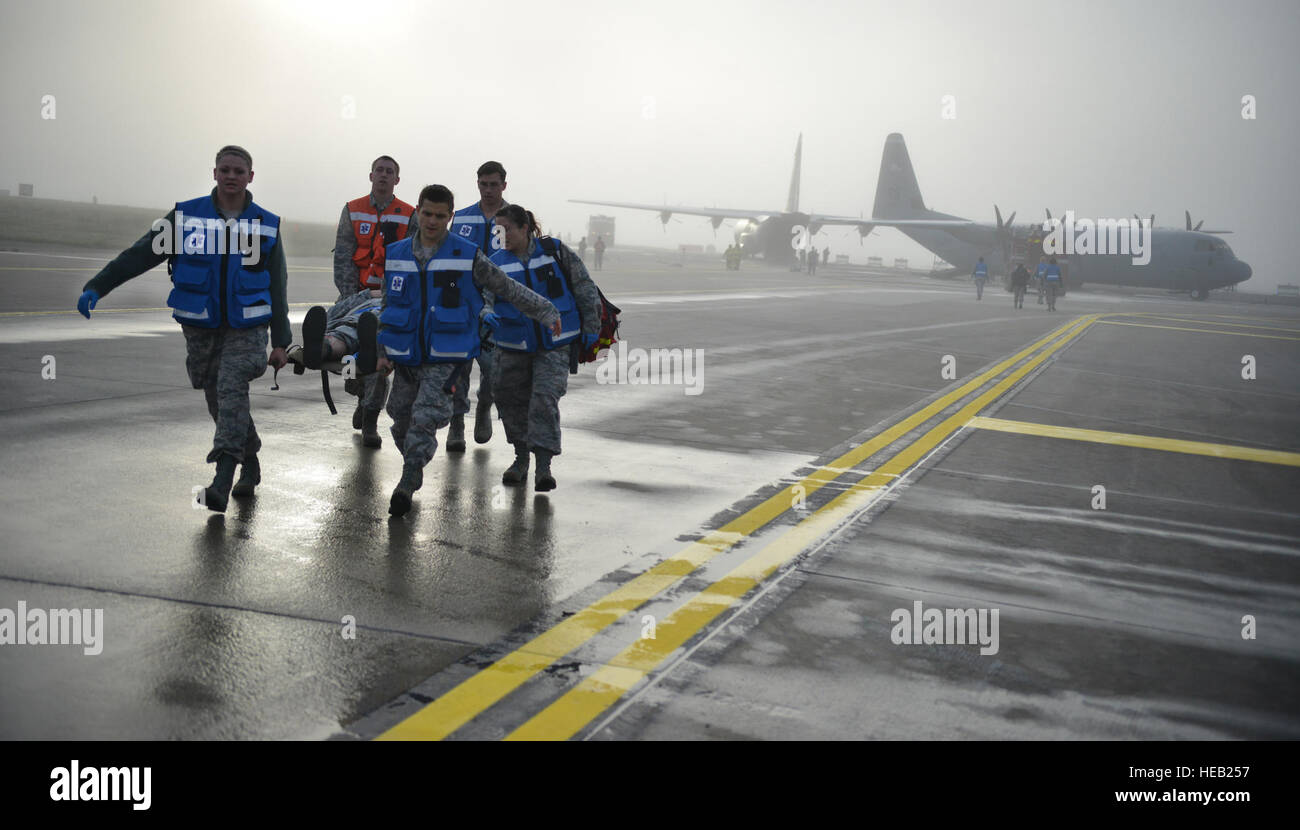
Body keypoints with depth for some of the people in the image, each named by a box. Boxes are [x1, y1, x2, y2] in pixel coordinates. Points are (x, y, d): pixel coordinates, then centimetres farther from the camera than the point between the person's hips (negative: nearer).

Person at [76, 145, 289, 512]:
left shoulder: (266, 225, 3)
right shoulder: (186, 216, 2)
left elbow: (277, 287, 7)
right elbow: (139, 254, 0)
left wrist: (280, 341, 5)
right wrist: (96, 287, -10)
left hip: (246, 329, -2)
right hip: (200, 329, 2)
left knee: (231, 391, -20)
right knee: (219, 402, 9)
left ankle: (222, 481, -26)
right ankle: (250, 464, 30)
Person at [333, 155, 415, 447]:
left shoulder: (408, 216, 4)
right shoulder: (352, 211, 8)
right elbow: (343, 256, 3)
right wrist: (348, 294, -9)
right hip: (356, 291, 2)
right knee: (346, 343, -4)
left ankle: (370, 422, -3)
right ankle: (362, 396, 26)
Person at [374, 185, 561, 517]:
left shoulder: (467, 256, -3)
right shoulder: (395, 255, 7)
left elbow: (508, 289, 5)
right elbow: (386, 305, 16)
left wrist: (546, 312, 6)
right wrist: (382, 350, 12)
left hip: (445, 357, -4)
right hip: (405, 355, 4)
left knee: (424, 420, -17)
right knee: (401, 423, 11)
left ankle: (406, 487, -10)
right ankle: (413, 473, 34)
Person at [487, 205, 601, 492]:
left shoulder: (555, 251, -3)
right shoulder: (495, 263, 0)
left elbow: (585, 289, 3)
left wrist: (590, 331, 1)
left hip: (554, 343, -2)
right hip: (513, 348, 3)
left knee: (545, 399, -15)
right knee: (512, 401, 7)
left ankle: (544, 466, -13)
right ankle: (521, 458, 28)